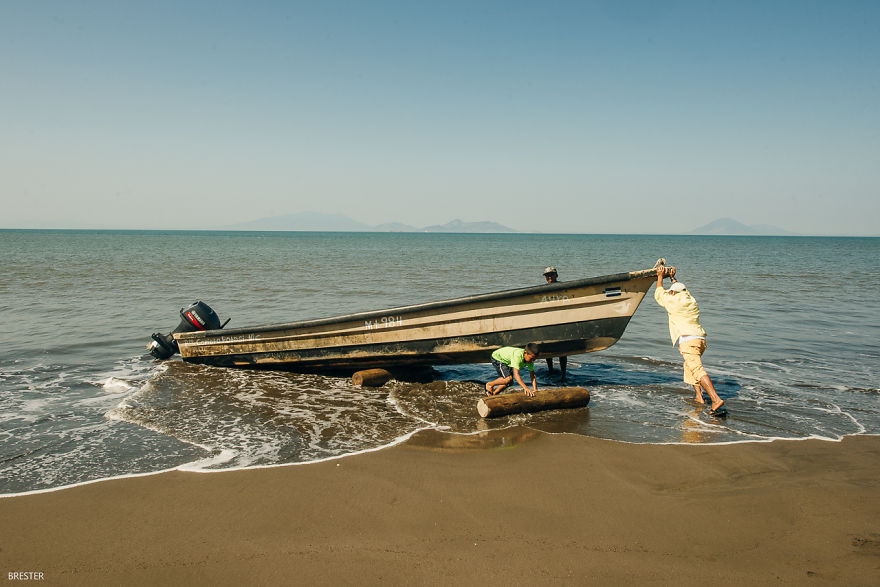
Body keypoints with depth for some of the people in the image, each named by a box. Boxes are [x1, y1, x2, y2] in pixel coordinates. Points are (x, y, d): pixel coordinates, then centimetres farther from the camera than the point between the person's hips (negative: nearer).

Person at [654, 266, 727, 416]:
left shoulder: (674, 301, 2)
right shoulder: (691, 301, 21)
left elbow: (659, 294, 20)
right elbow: (683, 291, 43)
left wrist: (660, 277, 29)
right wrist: (672, 277, 48)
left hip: (687, 340, -8)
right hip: (700, 339, 8)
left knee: (698, 370, -18)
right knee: (689, 367, 25)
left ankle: (716, 400, -32)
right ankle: (699, 396, 15)